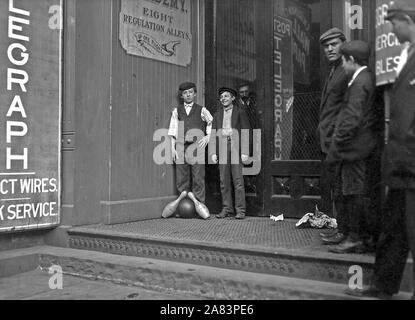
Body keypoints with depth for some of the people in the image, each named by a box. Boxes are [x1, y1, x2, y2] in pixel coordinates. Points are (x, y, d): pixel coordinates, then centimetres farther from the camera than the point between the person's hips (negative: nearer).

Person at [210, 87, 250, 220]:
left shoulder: (240, 112, 6)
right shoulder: (217, 115, 17)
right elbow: (213, 134, 15)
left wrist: (245, 151, -9)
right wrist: (213, 152, 4)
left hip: (236, 149, -4)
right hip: (222, 149, 4)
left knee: (238, 180, -6)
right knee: (224, 181, 3)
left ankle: (240, 210, -1)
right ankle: (227, 208, 10)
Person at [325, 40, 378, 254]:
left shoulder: (359, 83, -14)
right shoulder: (367, 78, 16)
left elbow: (353, 119, -20)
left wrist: (338, 142, -15)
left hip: (354, 146, -10)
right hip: (359, 146, 10)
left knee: (353, 192, -4)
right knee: (351, 193, 13)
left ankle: (355, 239, 4)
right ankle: (363, 236, 20)